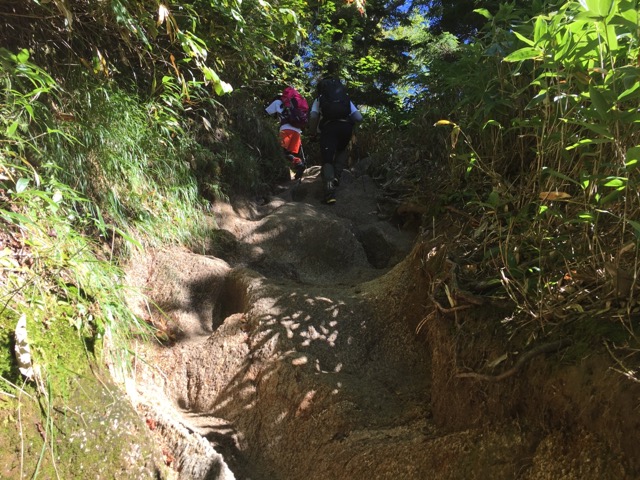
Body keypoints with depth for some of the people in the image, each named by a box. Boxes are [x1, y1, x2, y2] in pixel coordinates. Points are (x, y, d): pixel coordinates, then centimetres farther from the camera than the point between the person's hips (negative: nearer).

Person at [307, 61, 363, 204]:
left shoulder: (319, 99, 24)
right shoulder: (346, 97, 29)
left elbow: (313, 117, 4)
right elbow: (359, 118, 16)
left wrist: (312, 134, 17)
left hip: (329, 127, -2)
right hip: (346, 127, 2)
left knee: (327, 160, 1)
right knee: (342, 150, 30)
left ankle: (330, 192, -19)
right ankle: (336, 176, 6)